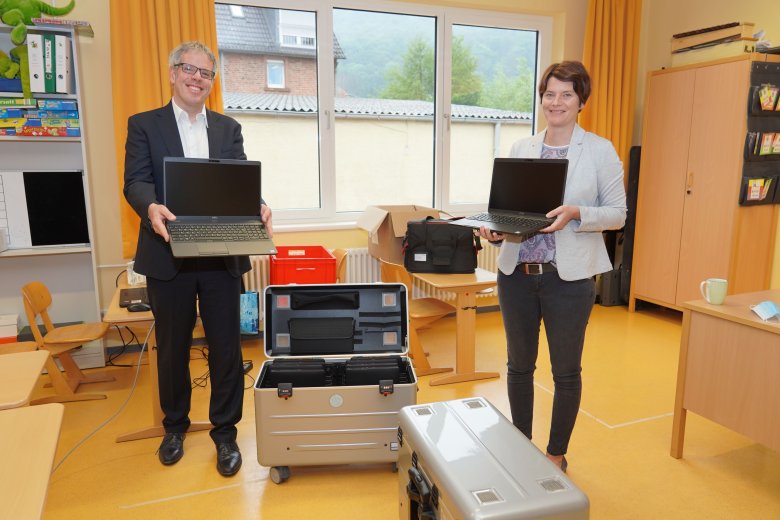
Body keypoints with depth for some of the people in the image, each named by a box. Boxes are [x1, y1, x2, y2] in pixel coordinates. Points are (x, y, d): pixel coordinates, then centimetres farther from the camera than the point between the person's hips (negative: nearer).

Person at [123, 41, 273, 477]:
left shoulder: (229, 129, 13)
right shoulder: (144, 124, 6)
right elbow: (136, 182, -6)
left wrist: (258, 206, -21)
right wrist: (151, 207, -29)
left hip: (222, 256, 1)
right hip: (168, 256, -1)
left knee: (226, 347, 6)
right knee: (172, 347, 14)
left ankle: (225, 431, 23)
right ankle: (175, 425, 36)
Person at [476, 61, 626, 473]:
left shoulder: (600, 150, -1)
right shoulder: (520, 149, 8)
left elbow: (617, 213, -1)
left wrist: (575, 214, -19)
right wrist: (494, 229, -11)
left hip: (569, 276, -3)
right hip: (517, 272, 4)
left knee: (566, 372, 10)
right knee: (519, 365, 15)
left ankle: (556, 455, 32)